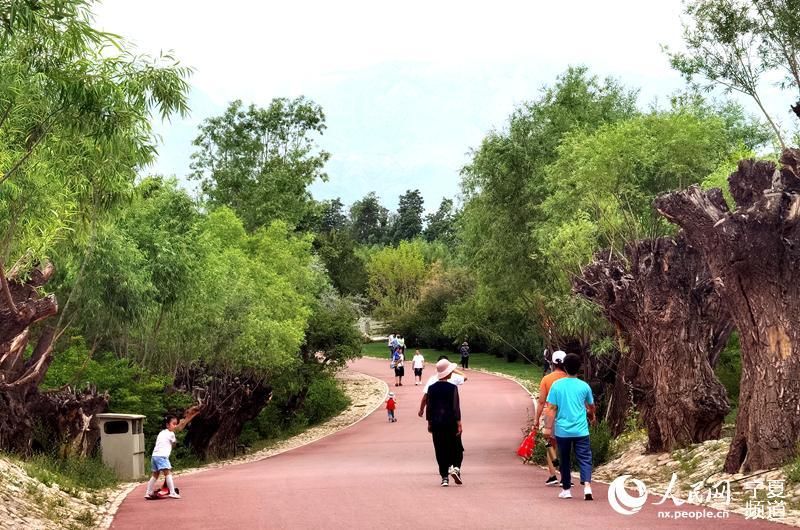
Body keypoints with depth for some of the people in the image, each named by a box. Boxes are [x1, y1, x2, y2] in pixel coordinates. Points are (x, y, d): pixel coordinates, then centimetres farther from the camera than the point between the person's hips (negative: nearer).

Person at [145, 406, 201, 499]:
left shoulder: (161, 433, 22)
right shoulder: (171, 434, 0)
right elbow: (174, 443, 11)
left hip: (154, 456, 8)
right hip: (162, 456, -8)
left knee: (155, 475, 18)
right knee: (168, 473, -12)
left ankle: (148, 493, 21)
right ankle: (172, 492, -20)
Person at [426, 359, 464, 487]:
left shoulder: (431, 388, 0)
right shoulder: (452, 388, -10)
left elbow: (429, 406, 4)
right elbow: (456, 407, -10)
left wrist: (429, 423, 13)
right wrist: (459, 423, -5)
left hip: (436, 423, 3)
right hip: (451, 423, -3)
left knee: (440, 450, 6)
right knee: (456, 447, 12)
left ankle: (444, 477, 4)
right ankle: (456, 467, -9)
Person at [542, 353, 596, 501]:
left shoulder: (557, 385, -4)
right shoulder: (584, 386, 0)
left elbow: (551, 408, -6)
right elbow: (591, 407, 17)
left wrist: (548, 427, 0)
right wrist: (592, 417, 37)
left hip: (562, 430, 0)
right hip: (581, 430, 0)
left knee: (564, 461, 13)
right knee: (585, 459, 2)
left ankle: (566, 490, 19)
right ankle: (587, 486, -16)